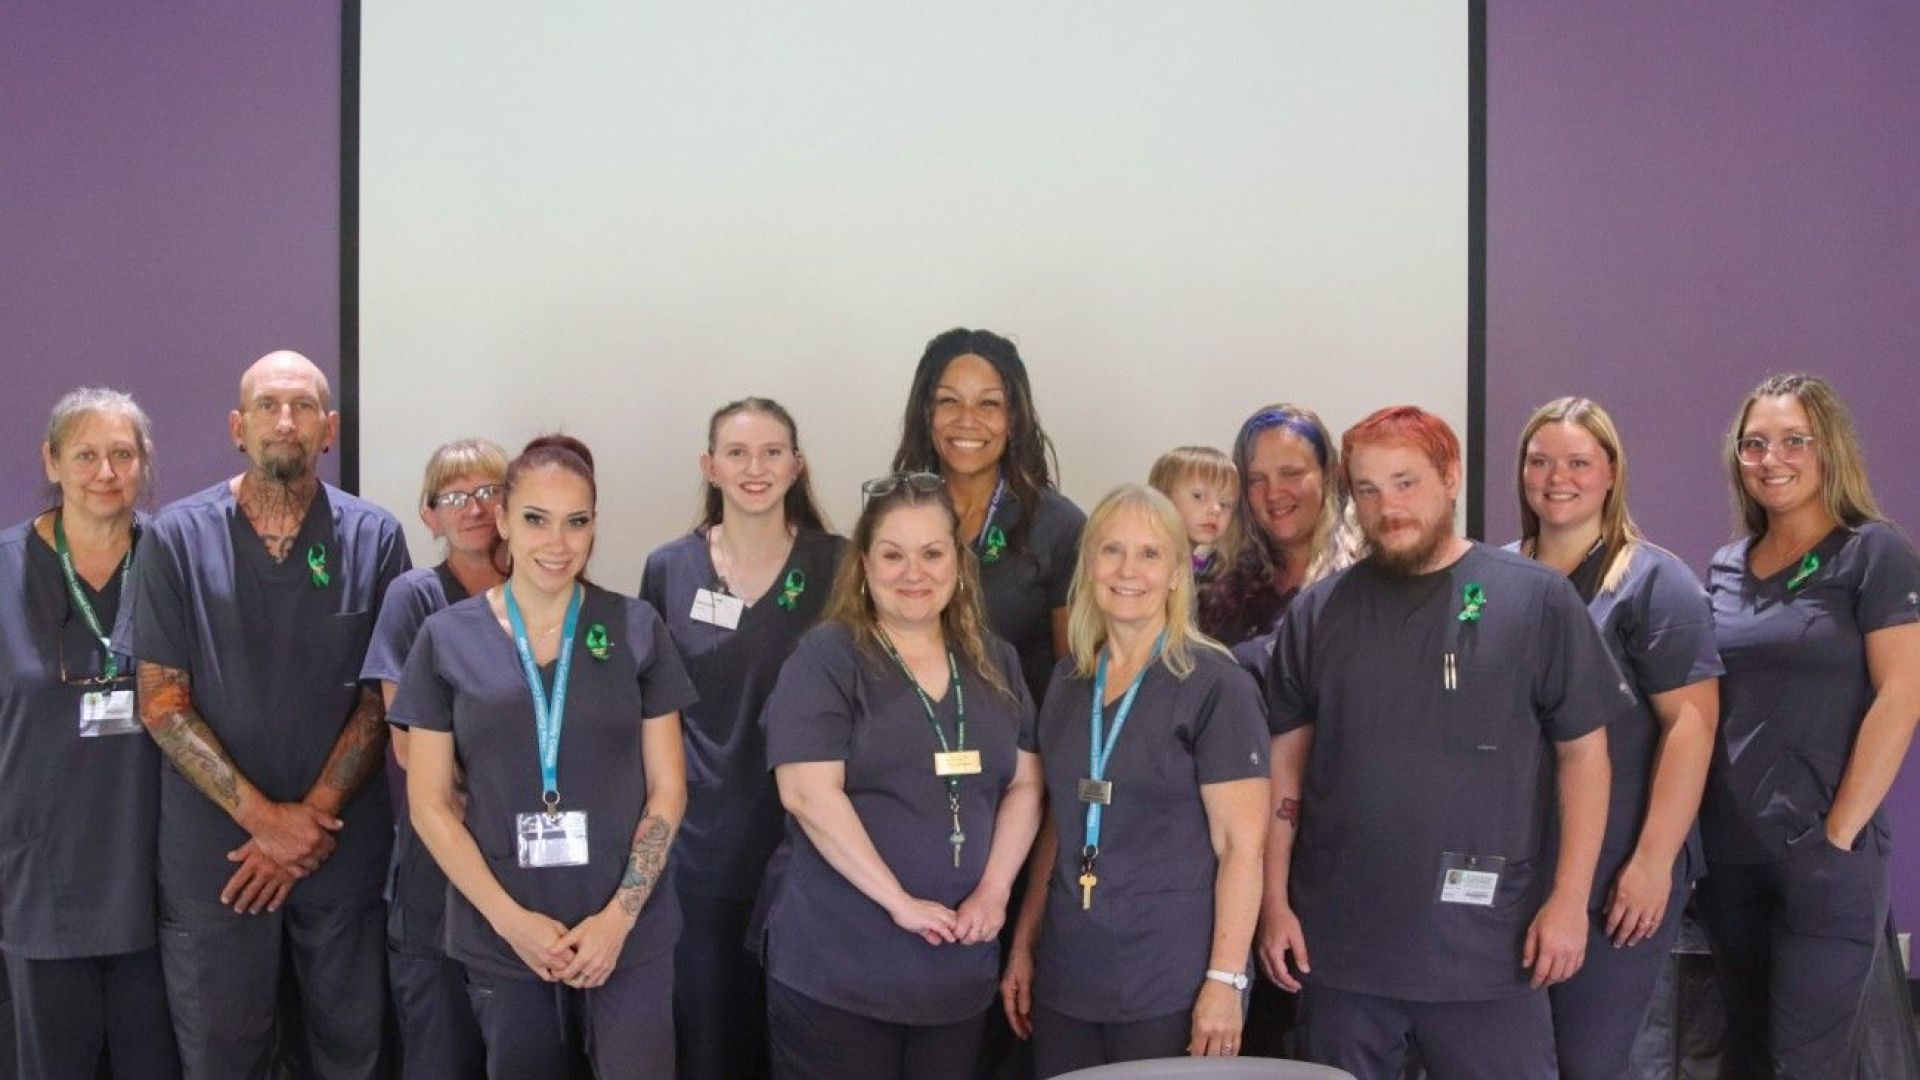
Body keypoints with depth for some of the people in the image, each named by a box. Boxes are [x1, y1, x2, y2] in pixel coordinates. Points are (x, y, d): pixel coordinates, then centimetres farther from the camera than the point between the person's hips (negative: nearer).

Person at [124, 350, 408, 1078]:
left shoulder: (375, 540, -1)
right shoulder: (178, 537, -3)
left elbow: (381, 700, 0)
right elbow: (162, 703, -4)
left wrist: (311, 816, -10)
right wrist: (262, 816, -13)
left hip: (344, 848, 1)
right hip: (212, 852, 0)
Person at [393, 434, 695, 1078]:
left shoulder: (635, 629, 1)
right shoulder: (448, 638, 0)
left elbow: (667, 789, 3)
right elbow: (430, 804, 2)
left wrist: (618, 916, -8)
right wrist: (511, 919, -8)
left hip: (629, 938, 0)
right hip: (499, 941, 0)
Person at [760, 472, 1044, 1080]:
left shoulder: (995, 664, 11)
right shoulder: (825, 659, -6)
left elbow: (1024, 786, 11)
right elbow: (809, 794, -15)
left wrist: (994, 890, -5)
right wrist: (901, 902, -16)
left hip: (959, 965, 5)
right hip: (837, 968, -5)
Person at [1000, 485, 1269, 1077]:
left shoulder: (1215, 684, -8)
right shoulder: (1068, 680, 8)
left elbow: (1241, 845, -11)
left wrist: (1226, 980, -15)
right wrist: (1023, 946, 13)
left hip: (1171, 991, -5)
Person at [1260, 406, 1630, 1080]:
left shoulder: (1536, 599, -2)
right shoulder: (1316, 613, 5)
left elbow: (1583, 752, 0)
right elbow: (1285, 765, 7)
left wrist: (1570, 898, -6)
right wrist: (1274, 901, 3)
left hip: (1490, 949, -2)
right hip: (1340, 948, 2)